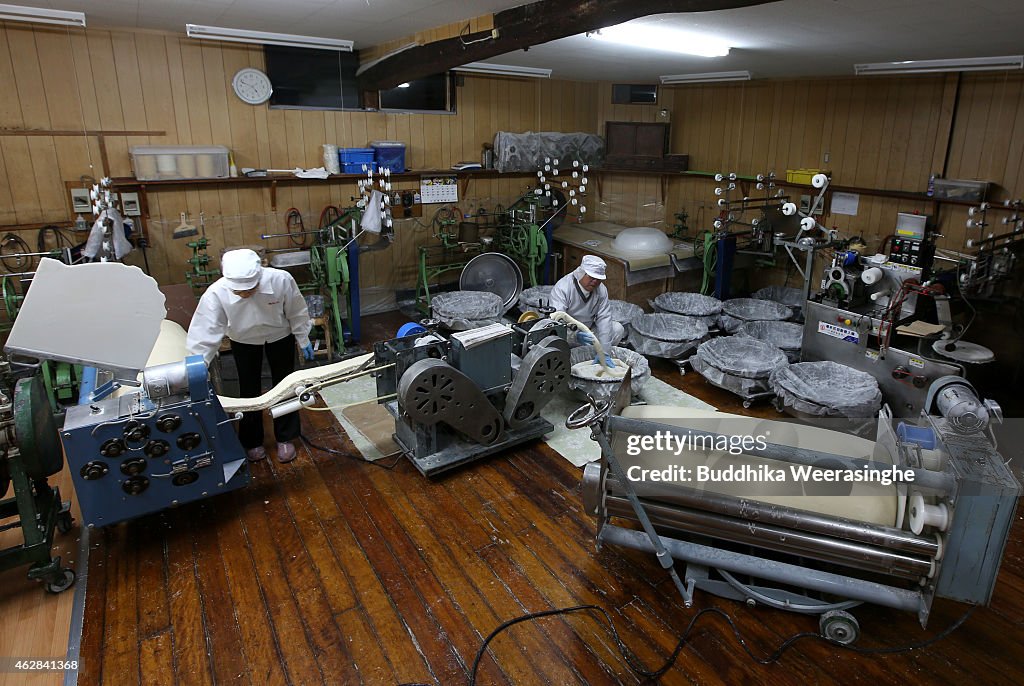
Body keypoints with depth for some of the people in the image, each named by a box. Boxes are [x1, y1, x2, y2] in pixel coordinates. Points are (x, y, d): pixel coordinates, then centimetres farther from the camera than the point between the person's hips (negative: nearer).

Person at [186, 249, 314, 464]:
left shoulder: (281, 280, -37)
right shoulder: (216, 293, -37)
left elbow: (297, 312, -17)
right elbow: (205, 335, -29)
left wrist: (303, 340, -5)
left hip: (280, 337, 0)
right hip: (244, 342, 0)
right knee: (249, 390, 11)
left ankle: (285, 439, 33)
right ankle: (252, 442, 34)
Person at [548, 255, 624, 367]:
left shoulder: (601, 290, -9)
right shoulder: (562, 288, -23)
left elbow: (604, 319, -18)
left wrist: (604, 352, -28)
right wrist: (575, 335, -53)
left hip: (588, 330, 5)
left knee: (618, 329, -10)